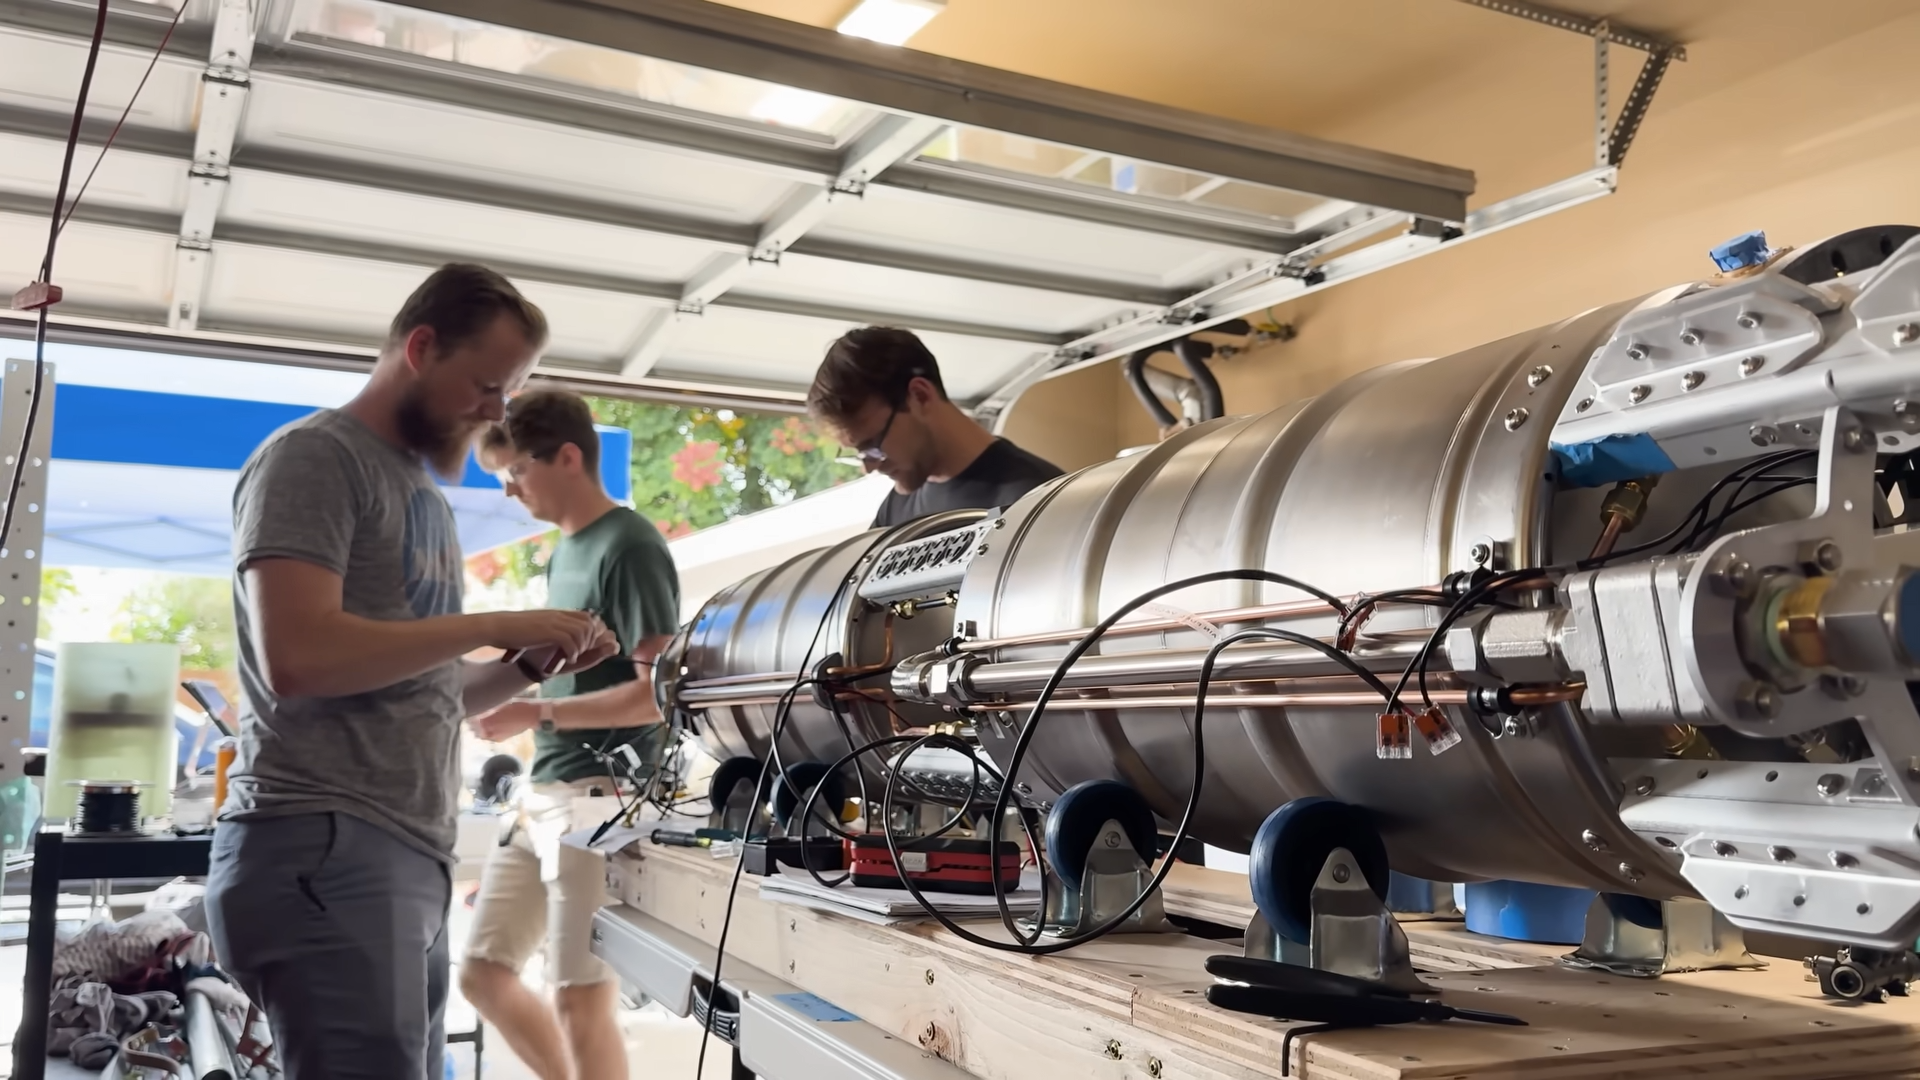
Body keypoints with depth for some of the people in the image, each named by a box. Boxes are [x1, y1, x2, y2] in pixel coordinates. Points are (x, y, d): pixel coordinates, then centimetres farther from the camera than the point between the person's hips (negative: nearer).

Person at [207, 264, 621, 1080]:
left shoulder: (424, 493, 22)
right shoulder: (315, 458, -5)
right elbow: (296, 657, -19)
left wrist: (531, 666, 7)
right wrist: (495, 625, -12)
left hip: (413, 860, 9)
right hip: (326, 852, -9)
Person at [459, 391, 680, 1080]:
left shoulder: (630, 547, -12)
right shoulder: (564, 551, 15)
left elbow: (662, 691, -18)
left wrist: (536, 713, -17)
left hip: (601, 795, -10)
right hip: (545, 793, 10)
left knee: (581, 999, -4)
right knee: (483, 973, 14)